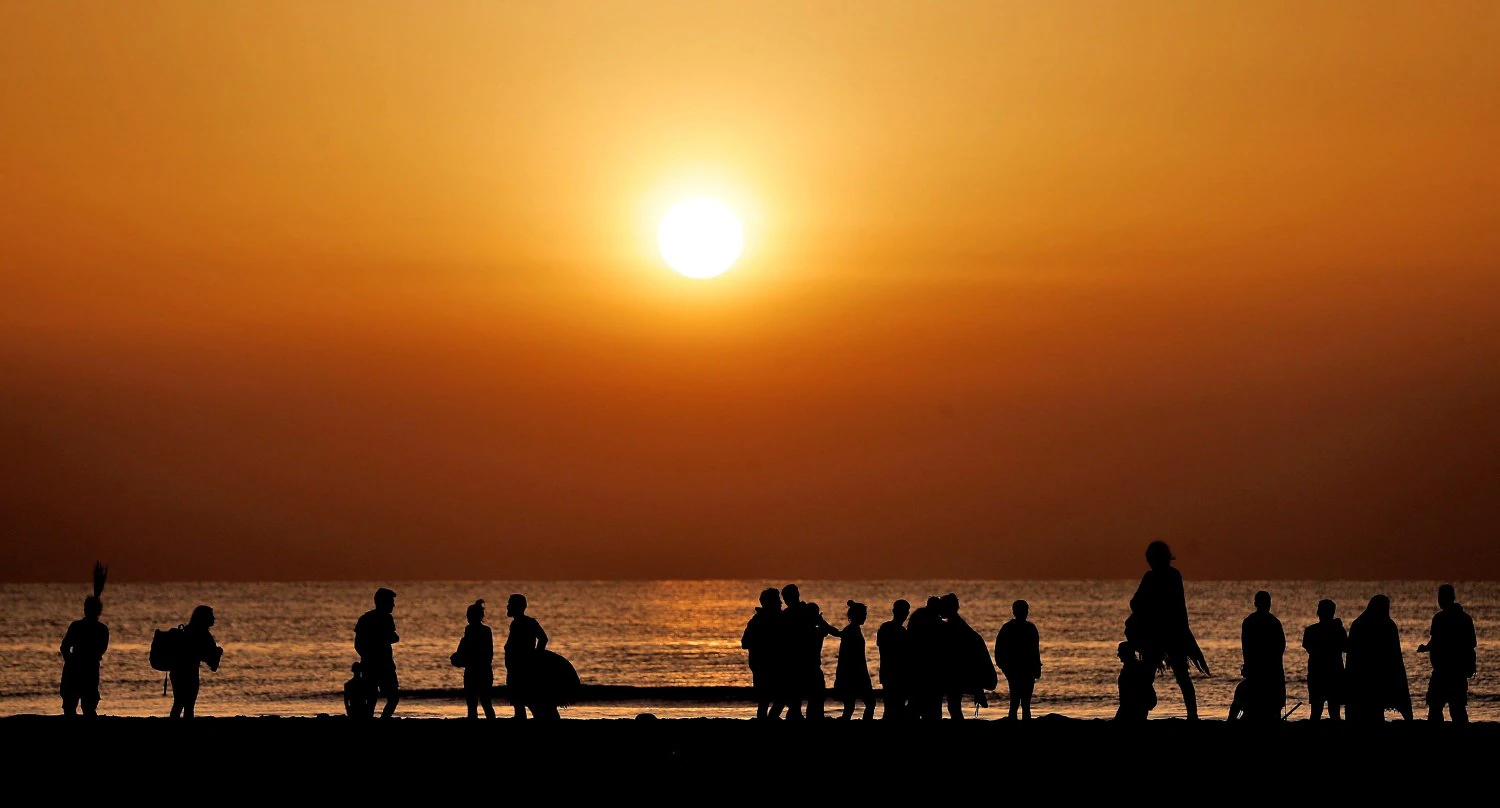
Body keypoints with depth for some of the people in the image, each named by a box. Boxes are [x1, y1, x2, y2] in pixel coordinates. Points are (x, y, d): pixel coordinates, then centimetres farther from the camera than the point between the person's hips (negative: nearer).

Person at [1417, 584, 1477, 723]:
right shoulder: (1465, 618, 9)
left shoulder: (1440, 618, -12)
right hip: (1461, 670, 6)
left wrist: (1424, 648, 2)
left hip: (1443, 669, -6)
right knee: (1458, 706, 10)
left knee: (1435, 706, -2)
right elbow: (1473, 643, 11)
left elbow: (1435, 643, -16)